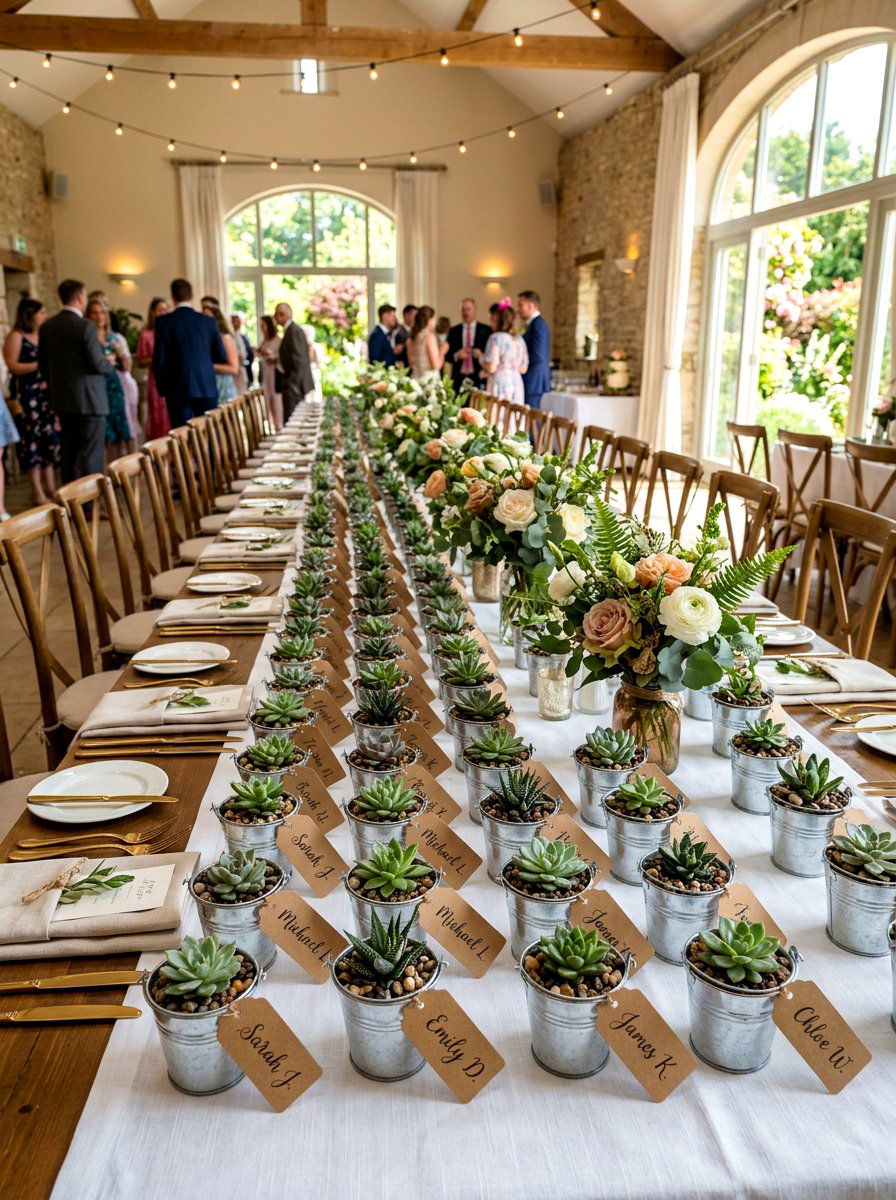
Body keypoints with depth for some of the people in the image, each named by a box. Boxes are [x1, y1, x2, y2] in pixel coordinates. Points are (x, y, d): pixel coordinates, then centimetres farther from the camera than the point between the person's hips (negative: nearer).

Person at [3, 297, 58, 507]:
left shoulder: (42, 335, 14)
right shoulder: (16, 336, -6)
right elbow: (12, 366, -11)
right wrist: (39, 365, -17)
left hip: (45, 392, 7)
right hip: (26, 393, -6)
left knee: (51, 437, 3)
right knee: (32, 438, -5)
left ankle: (50, 487, 11)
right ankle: (37, 492, -1)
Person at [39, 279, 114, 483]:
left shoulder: (46, 326, 6)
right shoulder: (85, 326, -15)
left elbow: (43, 366, 10)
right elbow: (97, 364, -17)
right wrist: (110, 364, 4)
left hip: (62, 399, 7)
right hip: (88, 399, -7)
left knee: (68, 451, 13)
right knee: (92, 453, -3)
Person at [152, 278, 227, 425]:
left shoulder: (164, 321, -3)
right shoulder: (208, 321, 3)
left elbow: (159, 359, -5)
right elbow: (222, 357, 6)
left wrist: (162, 387, 8)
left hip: (177, 389, -2)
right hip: (207, 387, 2)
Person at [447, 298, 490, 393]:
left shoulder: (485, 330, 6)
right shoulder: (453, 331, 11)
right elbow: (447, 355, 10)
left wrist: (482, 356, -14)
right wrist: (456, 355, -9)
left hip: (478, 378, -1)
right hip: (459, 378, 1)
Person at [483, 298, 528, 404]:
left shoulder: (496, 338, -8)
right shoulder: (519, 339, 10)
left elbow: (491, 368, -13)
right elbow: (523, 369, 14)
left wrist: (480, 357, 5)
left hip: (499, 384, -6)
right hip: (517, 383, 7)